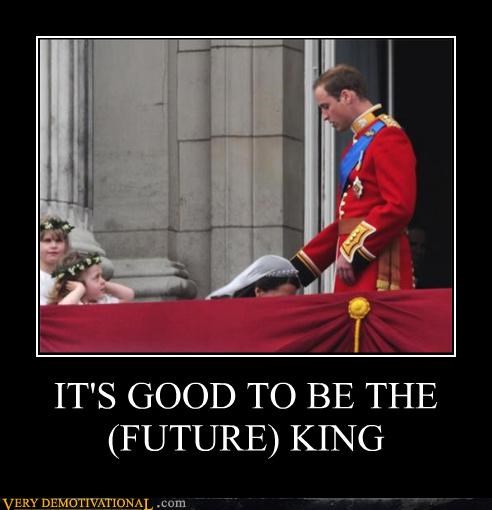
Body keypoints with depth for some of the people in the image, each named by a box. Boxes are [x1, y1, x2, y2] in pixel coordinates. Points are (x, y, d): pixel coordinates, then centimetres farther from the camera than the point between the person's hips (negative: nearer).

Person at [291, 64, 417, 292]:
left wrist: (353, 254, -15)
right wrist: (295, 270, 22)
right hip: (353, 273, 9)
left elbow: (399, 207, -17)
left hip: (378, 269, -9)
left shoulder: (388, 137, -6)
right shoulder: (356, 147, 22)